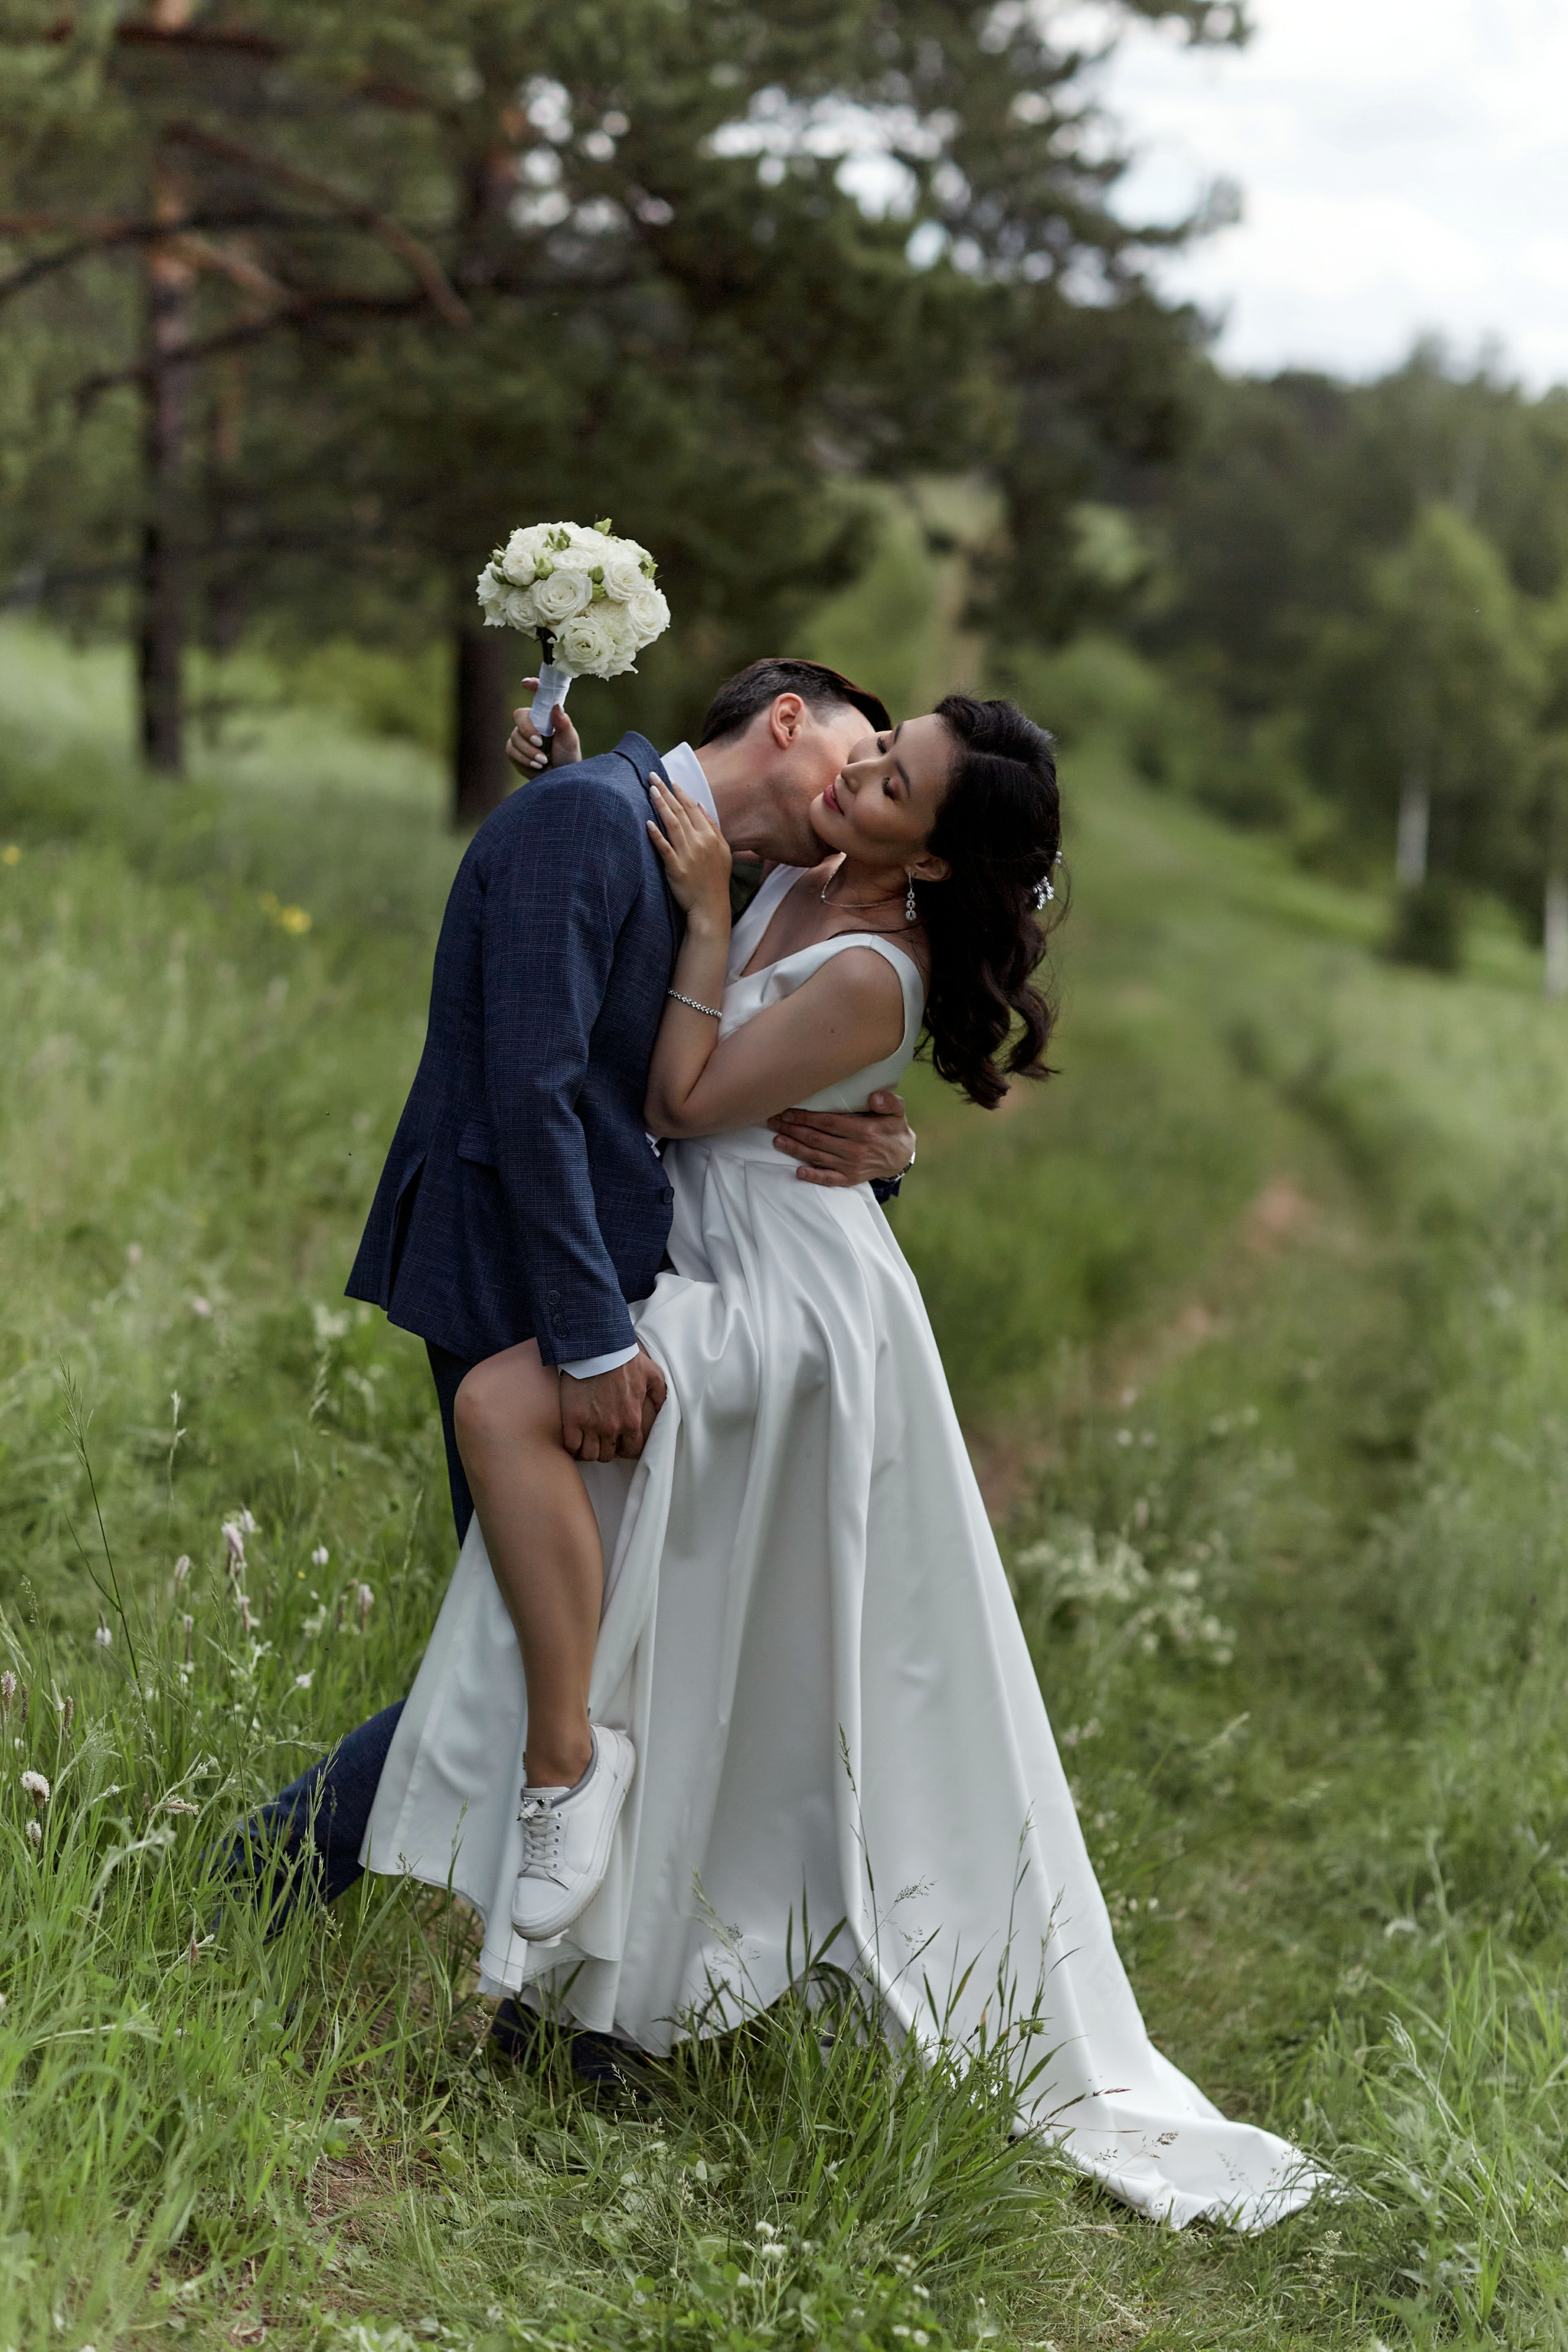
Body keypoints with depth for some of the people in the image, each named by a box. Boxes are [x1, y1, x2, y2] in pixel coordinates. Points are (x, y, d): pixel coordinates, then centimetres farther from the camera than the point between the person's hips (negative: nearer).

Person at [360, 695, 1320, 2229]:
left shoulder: (872, 977, -22)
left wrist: (710, 919, -17)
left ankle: (569, 1761, -22)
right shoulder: (799, 879, 3)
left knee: (501, 1403, -27)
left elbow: (683, 1102, -16)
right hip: (724, 1277, 9)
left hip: (787, 1307, -9)